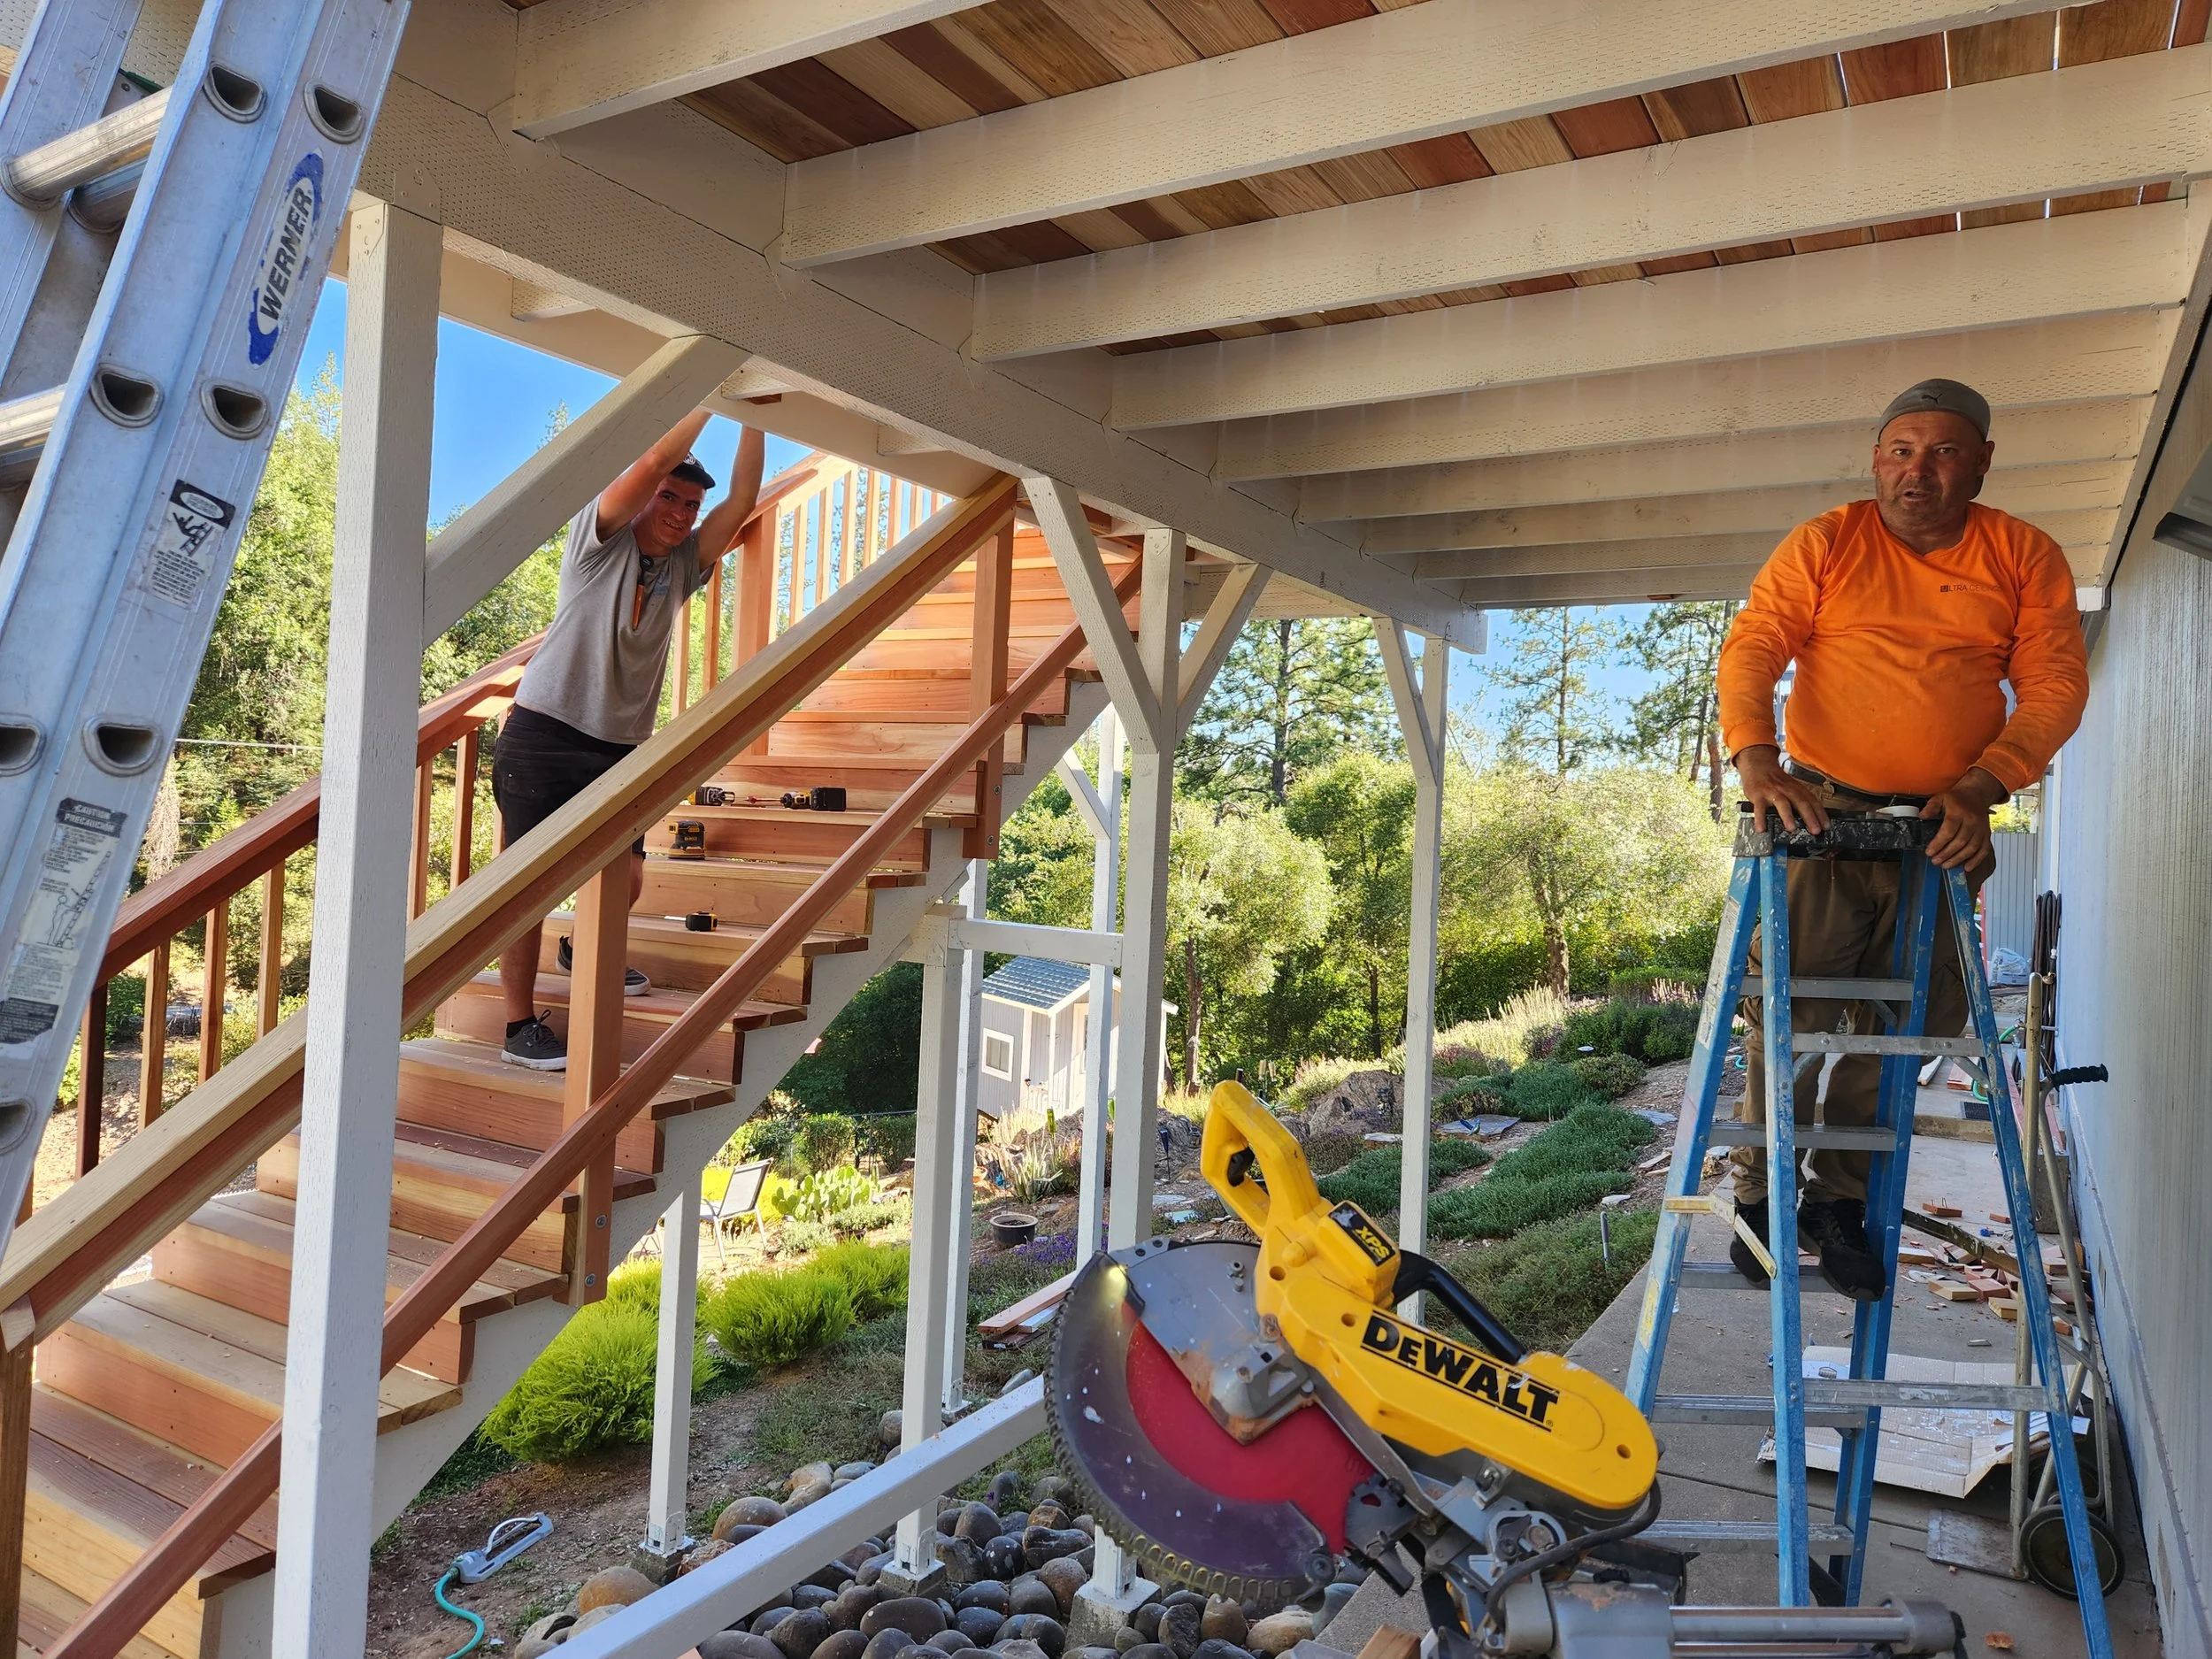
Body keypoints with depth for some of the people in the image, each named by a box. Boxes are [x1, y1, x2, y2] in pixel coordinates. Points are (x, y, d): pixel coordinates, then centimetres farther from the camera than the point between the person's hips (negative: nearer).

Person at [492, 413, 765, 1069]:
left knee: (625, 879, 7)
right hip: (544, 736, -5)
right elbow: (652, 462, -16)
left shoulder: (682, 566, 11)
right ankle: (521, 1026, 4)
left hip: (620, 747, 6)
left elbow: (741, 503, 0)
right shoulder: (600, 541, -3)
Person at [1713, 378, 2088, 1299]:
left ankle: (1841, 1200, 21)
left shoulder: (2026, 557, 6)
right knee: (1790, 1008, -8)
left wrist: (1980, 785, -15)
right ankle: (1761, 1199, 8)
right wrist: (1757, 762, -25)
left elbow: (2055, 686, 0)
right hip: (1823, 813, -2)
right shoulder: (1824, 545, 1)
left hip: (1942, 828, 3)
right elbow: (1750, 648, -9)